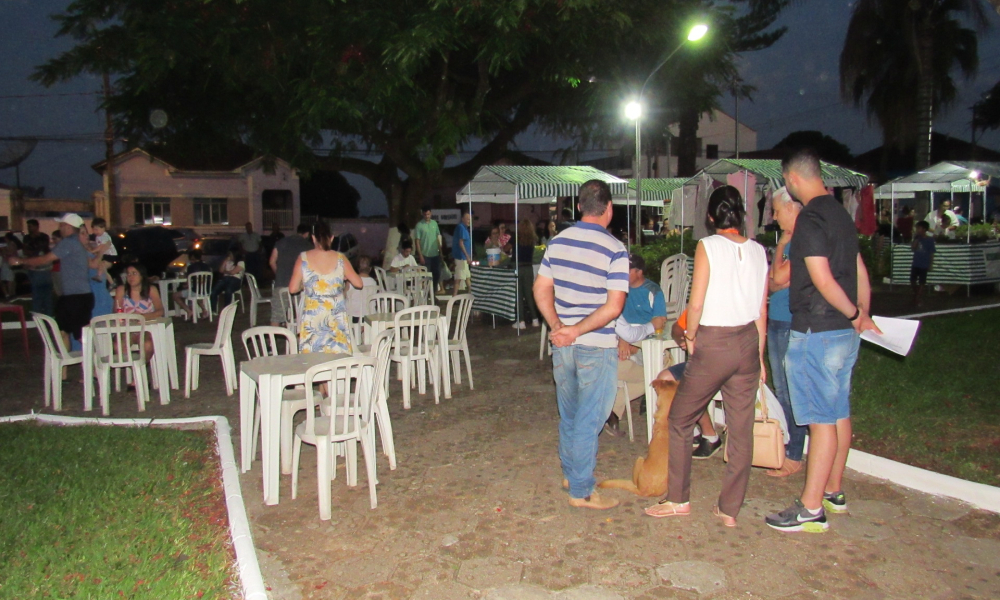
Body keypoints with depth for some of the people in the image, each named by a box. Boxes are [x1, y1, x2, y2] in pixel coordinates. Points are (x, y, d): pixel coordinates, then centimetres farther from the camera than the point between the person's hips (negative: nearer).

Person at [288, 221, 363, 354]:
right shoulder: (340, 259, -2)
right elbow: (359, 284, 1)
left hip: (312, 316, 0)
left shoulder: (303, 258, -3)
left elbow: (293, 289, -3)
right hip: (336, 317, 0)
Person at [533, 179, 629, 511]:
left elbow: (541, 290, 3)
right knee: (588, 420, 4)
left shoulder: (557, 242, 3)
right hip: (597, 347, -5)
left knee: (569, 414, 21)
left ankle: (570, 473, 37)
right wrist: (576, 330, -15)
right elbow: (613, 307, -19)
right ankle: (581, 491, 14)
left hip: (562, 344, 6)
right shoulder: (615, 250, -13)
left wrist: (557, 327, -4)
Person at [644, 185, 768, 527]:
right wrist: (759, 356, 17)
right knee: (741, 428, 10)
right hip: (748, 343, 6)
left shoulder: (708, 246, -9)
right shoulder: (758, 251, 5)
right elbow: (762, 311, 8)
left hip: (713, 344, -5)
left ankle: (679, 499, 17)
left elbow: (696, 303, -14)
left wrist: (690, 336, 4)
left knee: (681, 419, 10)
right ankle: (730, 509, 18)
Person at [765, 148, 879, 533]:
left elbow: (822, 279, -22)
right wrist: (862, 314, 19)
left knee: (822, 419, -6)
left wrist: (853, 314, -9)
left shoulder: (810, 218, -16)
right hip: (845, 332, 10)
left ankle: (811, 509, 1)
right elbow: (859, 270, 17)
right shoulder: (841, 214, 13)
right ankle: (833, 492, 28)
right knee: (839, 413, 16)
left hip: (816, 332, -10)